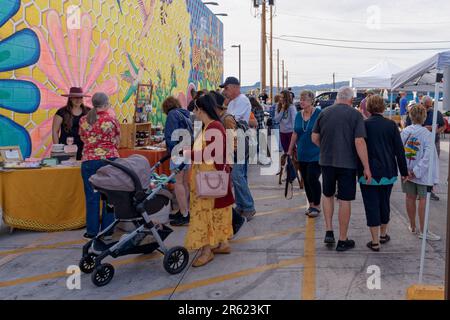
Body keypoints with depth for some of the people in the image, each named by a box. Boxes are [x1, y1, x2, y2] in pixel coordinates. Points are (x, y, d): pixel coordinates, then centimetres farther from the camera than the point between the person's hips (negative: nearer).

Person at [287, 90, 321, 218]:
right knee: (306, 180, 9)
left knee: (312, 179, -10)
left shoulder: (319, 114, -8)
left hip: (316, 154, -6)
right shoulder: (298, 115, 8)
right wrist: (290, 151, 14)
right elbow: (295, 134, 14)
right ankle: (311, 205, 23)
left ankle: (317, 206, 6)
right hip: (302, 155, 6)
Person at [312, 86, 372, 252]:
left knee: (328, 195, 22)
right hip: (347, 163, -3)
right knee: (345, 200, 5)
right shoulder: (355, 114, -9)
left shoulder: (324, 112, 1)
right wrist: (366, 168, -12)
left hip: (326, 161, 3)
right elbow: (359, 142, -15)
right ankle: (342, 240, 13)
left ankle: (329, 231, 16)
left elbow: (315, 138, 4)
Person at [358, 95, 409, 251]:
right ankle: (383, 235, 33)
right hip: (388, 172, 3)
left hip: (369, 172, -3)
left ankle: (375, 242, 4)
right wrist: (404, 171, 9)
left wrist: (360, 170, 4)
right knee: (385, 202, 18)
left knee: (372, 205, 2)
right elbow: (399, 150, 1)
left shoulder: (363, 124, -8)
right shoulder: (391, 125, -2)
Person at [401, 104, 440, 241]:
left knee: (410, 197, 12)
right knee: (423, 199, 3)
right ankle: (422, 231, 7)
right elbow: (428, 155, -20)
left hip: (407, 171, 4)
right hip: (423, 173, -4)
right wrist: (417, 171, -16)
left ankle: (412, 226, 24)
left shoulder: (405, 131, -2)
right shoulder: (426, 133, -13)